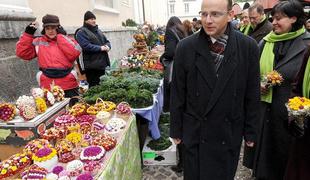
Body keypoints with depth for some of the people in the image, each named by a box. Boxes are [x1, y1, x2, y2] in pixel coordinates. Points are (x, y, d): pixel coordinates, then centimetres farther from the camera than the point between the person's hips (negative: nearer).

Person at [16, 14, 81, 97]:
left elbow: (74, 54, -15)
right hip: (47, 88, 1)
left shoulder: (67, 40, 3)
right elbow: (22, 53, 1)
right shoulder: (38, 42, 7)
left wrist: (60, 36, -8)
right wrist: (28, 33, -4)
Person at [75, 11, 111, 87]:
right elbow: (86, 46, -18)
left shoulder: (98, 30, 21)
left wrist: (107, 46, -3)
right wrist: (100, 48, -16)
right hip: (92, 65, -7)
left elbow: (107, 41, 20)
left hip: (103, 63, 7)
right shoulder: (81, 32, -4)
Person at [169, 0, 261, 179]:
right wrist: (176, 130, 0)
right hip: (195, 132, 0)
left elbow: (252, 94, -1)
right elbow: (177, 94, -5)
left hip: (230, 133, 1)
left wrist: (251, 131, 3)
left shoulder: (249, 47, -8)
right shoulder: (185, 47, -10)